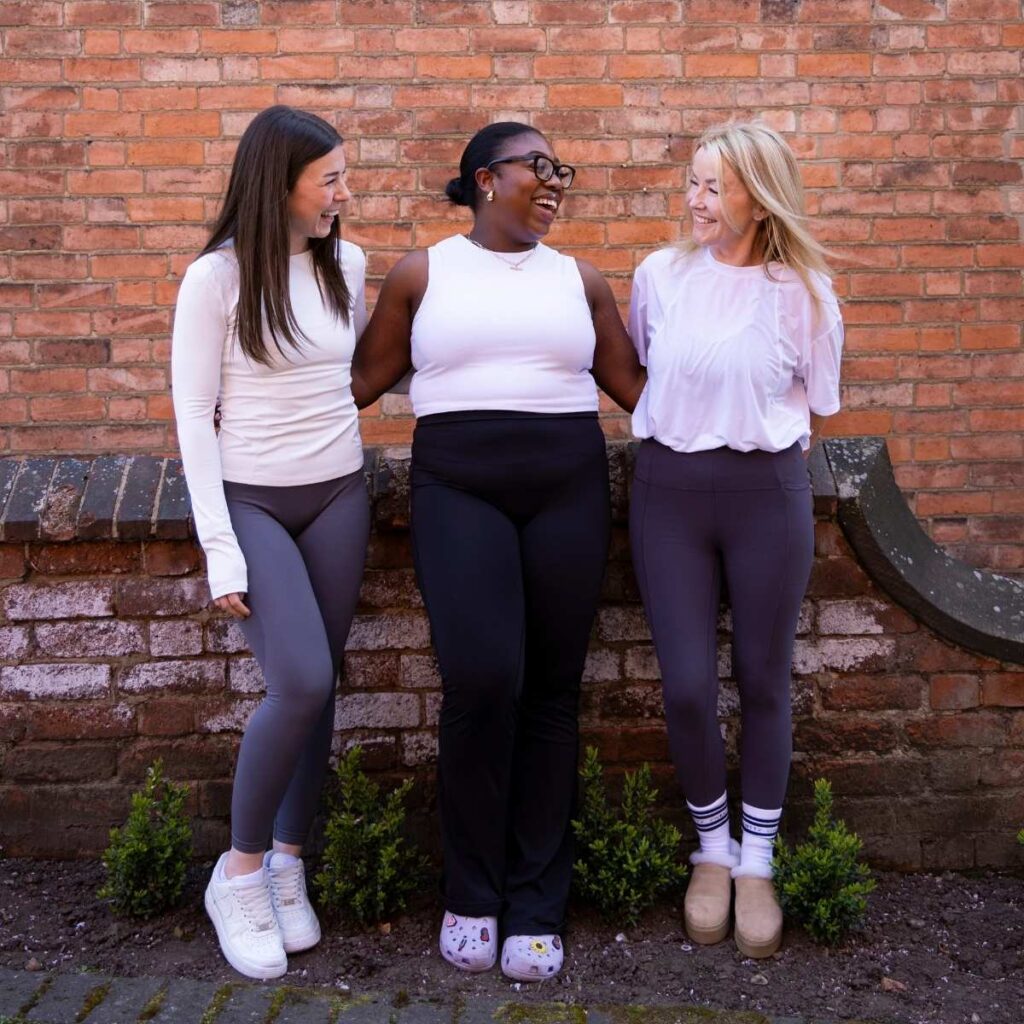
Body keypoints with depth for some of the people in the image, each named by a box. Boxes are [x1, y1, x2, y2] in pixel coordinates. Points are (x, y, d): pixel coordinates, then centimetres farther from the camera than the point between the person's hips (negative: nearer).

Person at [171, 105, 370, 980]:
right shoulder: (217, 277, -9)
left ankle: (287, 864, 23)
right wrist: (219, 547, -13)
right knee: (302, 683, -17)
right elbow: (193, 414, -10)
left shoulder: (348, 267, 4)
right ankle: (240, 873, 5)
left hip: (338, 496, 5)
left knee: (317, 689, 5)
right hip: (250, 501, -5)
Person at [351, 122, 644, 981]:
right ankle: (471, 891, 7)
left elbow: (634, 385, 17)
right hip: (459, 489, -2)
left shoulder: (581, 281, 14)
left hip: (568, 488, 3)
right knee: (481, 681, -16)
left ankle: (536, 904, 15)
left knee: (551, 690, 2)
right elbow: (364, 379, 13)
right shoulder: (422, 273, 8)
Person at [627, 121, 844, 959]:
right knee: (688, 684, 0)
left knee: (764, 681, 7)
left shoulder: (803, 291, -1)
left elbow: (816, 409, 9)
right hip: (669, 489, 1)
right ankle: (712, 850, 24)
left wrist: (759, 446, 6)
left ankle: (756, 864, 25)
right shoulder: (660, 275, 4)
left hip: (767, 491, -1)